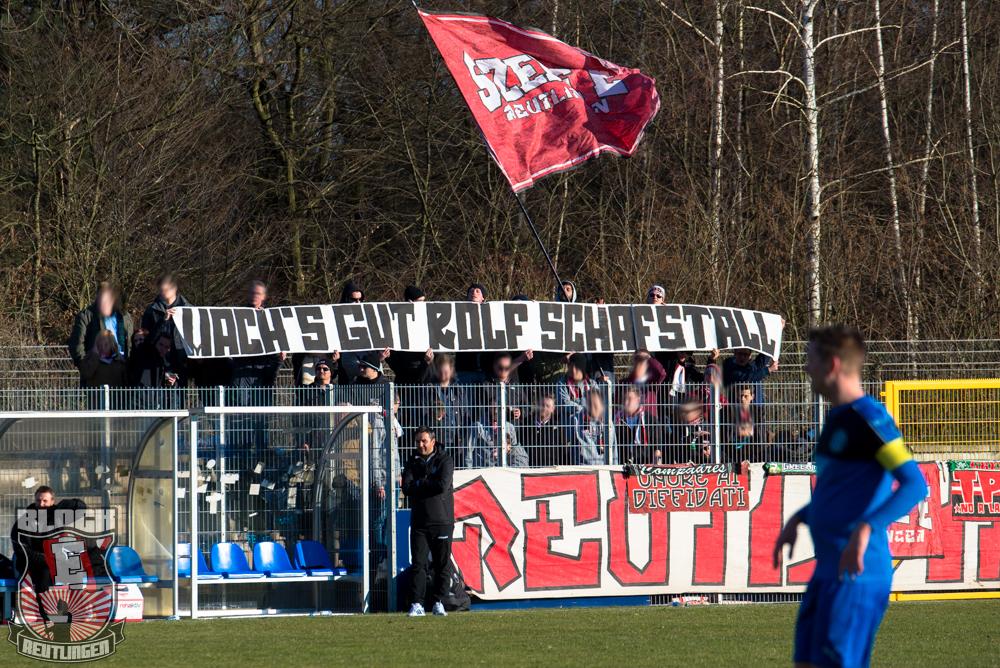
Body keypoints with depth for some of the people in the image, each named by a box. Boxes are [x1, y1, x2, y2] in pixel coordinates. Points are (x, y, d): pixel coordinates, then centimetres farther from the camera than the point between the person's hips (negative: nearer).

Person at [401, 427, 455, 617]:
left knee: (442, 564, 1)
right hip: (419, 521, 2)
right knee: (418, 563, -5)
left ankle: (438, 602, 9)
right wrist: (430, 487, -12)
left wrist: (420, 483, -5)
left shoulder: (444, 461, 1)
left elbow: (443, 485, -14)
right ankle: (417, 604, -6)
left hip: (441, 521, -2)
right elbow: (407, 488, -4)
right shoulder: (412, 463, 11)